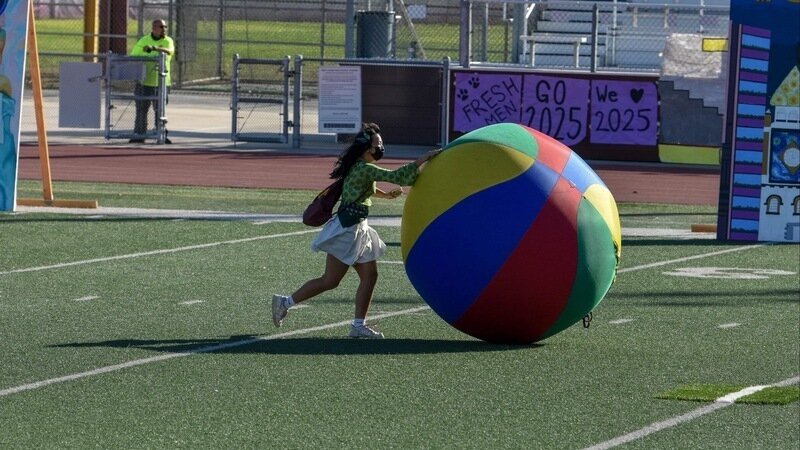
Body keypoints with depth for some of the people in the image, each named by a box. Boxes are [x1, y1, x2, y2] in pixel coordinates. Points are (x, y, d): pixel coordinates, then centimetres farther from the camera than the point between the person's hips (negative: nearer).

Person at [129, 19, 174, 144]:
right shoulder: (143, 41, 5)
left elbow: (169, 51, -20)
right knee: (142, 108, 3)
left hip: (161, 82, 0)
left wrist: (154, 48, -35)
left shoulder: (168, 41, 3)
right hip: (144, 82, 0)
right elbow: (133, 57, 8)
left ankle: (162, 135, 8)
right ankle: (139, 135, 9)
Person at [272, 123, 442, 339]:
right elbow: (396, 176, -24)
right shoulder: (364, 169, -19)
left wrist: (387, 195, 16)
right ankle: (286, 302, 5)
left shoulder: (361, 167, 11)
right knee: (330, 280, -4)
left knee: (369, 276, 6)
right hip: (347, 230, -10)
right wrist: (424, 159, -22)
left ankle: (359, 325, 7)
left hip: (357, 229, 10)